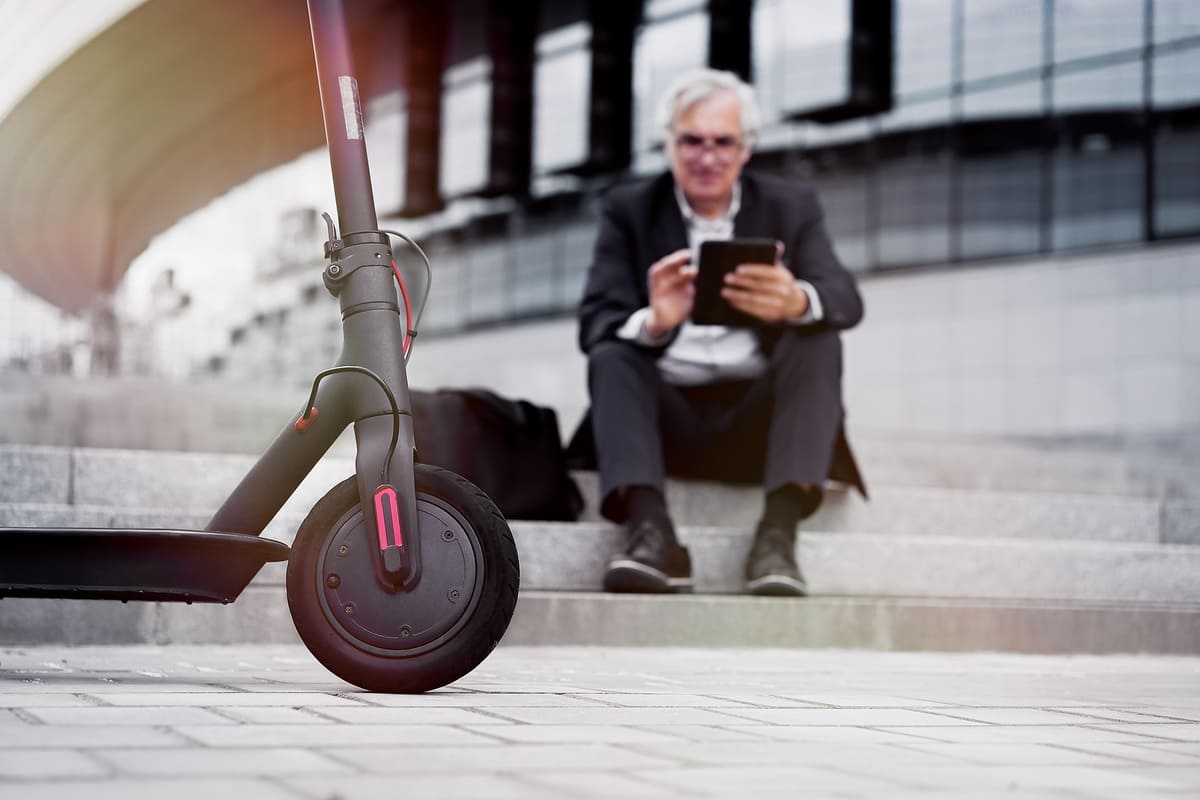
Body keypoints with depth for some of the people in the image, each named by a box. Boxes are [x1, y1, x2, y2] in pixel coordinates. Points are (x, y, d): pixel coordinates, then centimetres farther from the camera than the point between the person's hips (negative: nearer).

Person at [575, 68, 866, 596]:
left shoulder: (792, 207, 9)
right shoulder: (627, 211, 7)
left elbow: (846, 301, -9)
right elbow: (594, 323, -8)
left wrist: (796, 302, -35)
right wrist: (652, 322, -33)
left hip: (757, 417, 1)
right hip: (667, 418, 0)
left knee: (818, 341, -23)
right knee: (610, 356, -25)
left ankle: (778, 534, -36)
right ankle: (651, 534, -42)